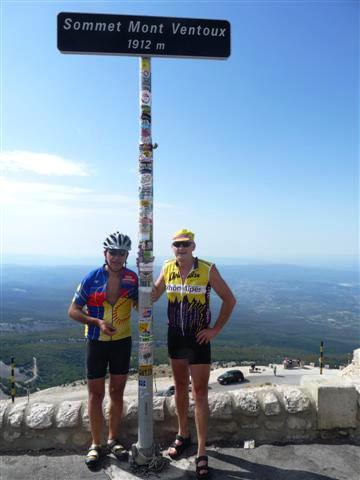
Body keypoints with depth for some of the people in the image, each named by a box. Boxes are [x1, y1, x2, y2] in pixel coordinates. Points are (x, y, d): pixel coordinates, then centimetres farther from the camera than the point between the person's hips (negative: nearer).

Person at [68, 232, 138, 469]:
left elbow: (140, 305, 3)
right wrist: (98, 322, -21)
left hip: (122, 342, 2)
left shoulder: (133, 278, -7)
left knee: (117, 392, 13)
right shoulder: (92, 278, -12)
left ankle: (113, 440, 30)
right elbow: (73, 311, -8)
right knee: (96, 393, 7)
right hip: (97, 342, -2)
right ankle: (96, 444, 24)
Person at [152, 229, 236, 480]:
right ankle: (183, 435, 37)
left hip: (198, 338, -4)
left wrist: (215, 330, -9)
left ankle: (202, 452, 14)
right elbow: (152, 296, 7)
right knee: (180, 387, 18)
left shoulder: (208, 270, -15)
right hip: (175, 336, 4)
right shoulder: (168, 268, -3)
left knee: (200, 393, 2)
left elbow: (230, 300, -7)